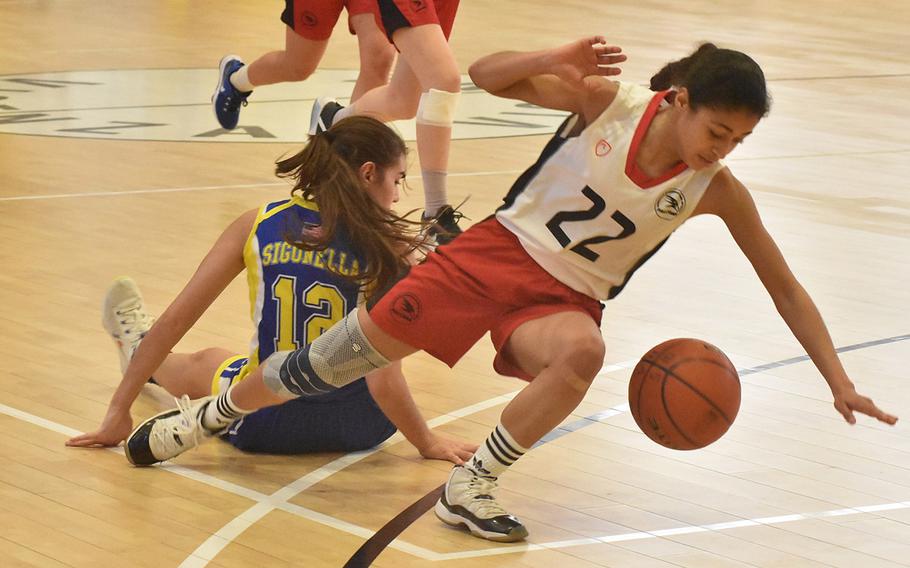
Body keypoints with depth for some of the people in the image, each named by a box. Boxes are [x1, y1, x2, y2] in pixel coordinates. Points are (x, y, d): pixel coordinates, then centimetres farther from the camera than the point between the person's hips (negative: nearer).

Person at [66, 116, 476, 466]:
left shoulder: (258, 225, -9)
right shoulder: (387, 247, -17)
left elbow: (174, 321, -7)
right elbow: (383, 384, -24)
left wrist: (118, 411, -2)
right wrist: (427, 443, -11)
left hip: (266, 425, 0)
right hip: (361, 427, 0)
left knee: (206, 362, 35)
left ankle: (137, 351, 66)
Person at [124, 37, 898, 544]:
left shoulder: (717, 191, -12)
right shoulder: (609, 102, -15)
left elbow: (784, 285, -4)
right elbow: (486, 76, -13)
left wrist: (839, 380, -8)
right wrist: (556, 61, -33)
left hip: (566, 298, 1)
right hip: (498, 250, -1)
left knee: (582, 353, -36)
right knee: (354, 349, -2)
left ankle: (471, 488, -18)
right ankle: (213, 415, 25)